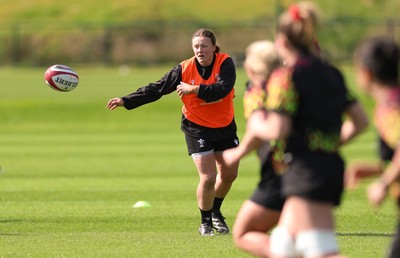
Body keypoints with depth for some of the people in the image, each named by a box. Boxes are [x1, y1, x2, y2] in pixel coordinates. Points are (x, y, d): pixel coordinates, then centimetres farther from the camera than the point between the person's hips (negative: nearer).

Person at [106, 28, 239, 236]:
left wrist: (194, 89, -39)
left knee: (229, 174, 14)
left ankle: (215, 213, 41)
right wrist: (126, 101, -16)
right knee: (208, 178, -11)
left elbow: (223, 88, -33)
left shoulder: (225, 63, -16)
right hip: (197, 127, -3)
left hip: (225, 126, 3)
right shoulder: (184, 69, -15)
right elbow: (157, 89, -12)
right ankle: (205, 223, 11)